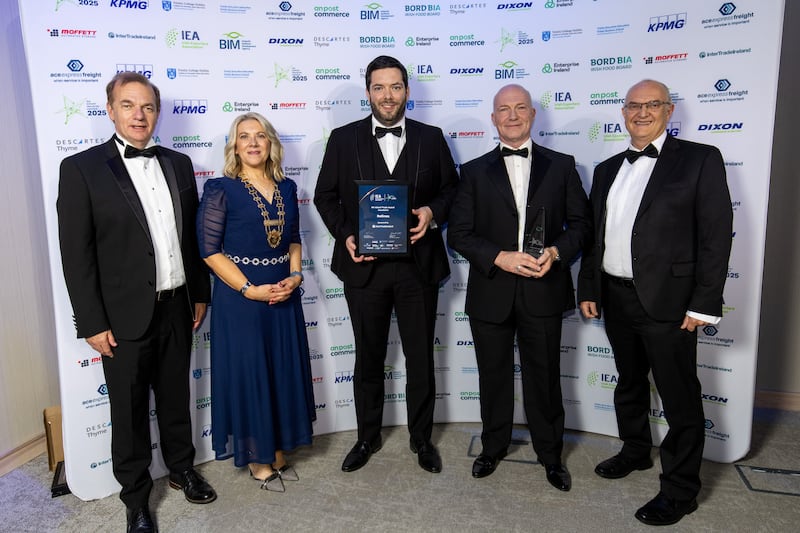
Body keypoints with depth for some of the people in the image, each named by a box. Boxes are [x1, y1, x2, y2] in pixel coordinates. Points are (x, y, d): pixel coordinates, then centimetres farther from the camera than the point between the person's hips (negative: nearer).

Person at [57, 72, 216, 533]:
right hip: (124, 317, -4)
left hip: (176, 308, 4)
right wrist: (92, 323, -11)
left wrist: (200, 294, 10)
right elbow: (76, 255, -10)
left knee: (176, 397, 20)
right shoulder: (81, 168, -9)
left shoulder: (178, 164, 6)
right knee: (130, 410, 12)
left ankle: (182, 469, 42)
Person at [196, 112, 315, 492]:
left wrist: (294, 276, -4)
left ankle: (278, 452, 31)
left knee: (283, 372, 12)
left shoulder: (287, 188, 7)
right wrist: (251, 289, -17)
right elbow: (209, 250, -12)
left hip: (283, 294, 5)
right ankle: (257, 459, 25)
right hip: (240, 296, -5)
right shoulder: (221, 190, -8)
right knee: (248, 374, 5)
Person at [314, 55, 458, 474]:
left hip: (418, 264, 1)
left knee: (420, 357, 11)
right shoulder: (343, 139, 2)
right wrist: (345, 234, -10)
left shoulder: (431, 138, 4)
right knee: (368, 358, 14)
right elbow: (325, 196, 5)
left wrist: (434, 212, -11)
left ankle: (421, 438, 32)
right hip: (364, 265, 0)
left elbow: (451, 188, 9)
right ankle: (368, 437, 33)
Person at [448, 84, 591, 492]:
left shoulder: (561, 166, 5)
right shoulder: (474, 172, 4)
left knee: (545, 376, 11)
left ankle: (551, 454, 32)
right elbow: (459, 233, -2)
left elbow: (580, 222, 5)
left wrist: (556, 252, -15)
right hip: (490, 292, 1)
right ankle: (493, 447, 36)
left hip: (543, 292, 0)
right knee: (493, 376, 15)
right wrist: (500, 257, -17)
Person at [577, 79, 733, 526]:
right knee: (629, 383, 21)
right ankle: (636, 451, 41)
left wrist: (704, 304, -14)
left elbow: (716, 235, -10)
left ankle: (681, 490, 19)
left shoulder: (700, 159, -4)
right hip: (615, 297, 6)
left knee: (680, 397, 4)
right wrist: (589, 288, 9)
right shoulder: (608, 169, 13)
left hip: (668, 300, -5)